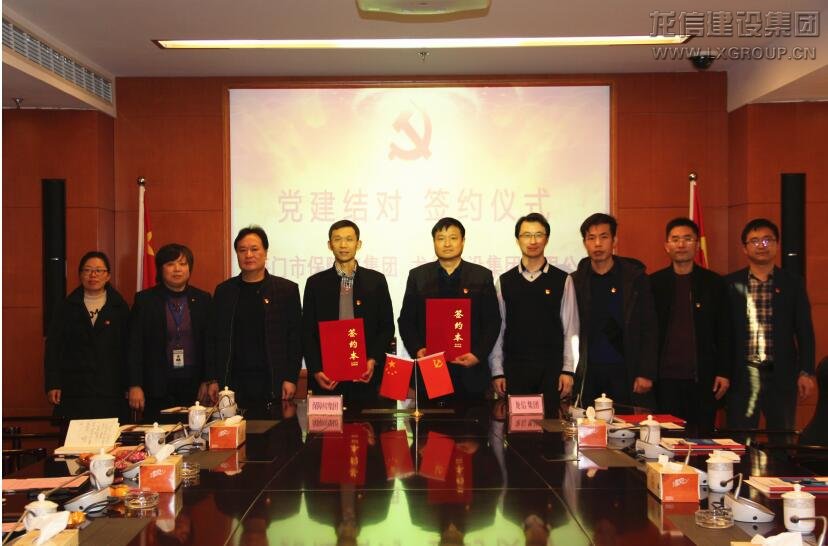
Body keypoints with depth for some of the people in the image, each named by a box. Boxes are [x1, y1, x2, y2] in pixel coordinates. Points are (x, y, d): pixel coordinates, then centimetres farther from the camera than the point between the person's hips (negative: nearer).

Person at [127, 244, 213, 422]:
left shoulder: (202, 300, 7)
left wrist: (208, 382, 3)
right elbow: (135, 346, 1)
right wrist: (135, 386, -5)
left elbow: (209, 344, 8)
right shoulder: (144, 300, 4)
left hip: (194, 386, 1)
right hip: (157, 387, -1)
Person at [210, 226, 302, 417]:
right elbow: (215, 337, 11)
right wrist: (214, 379, 5)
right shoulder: (223, 291, 10)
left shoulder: (287, 289, 3)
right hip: (233, 382, 2)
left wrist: (290, 378, -5)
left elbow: (295, 337, 1)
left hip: (273, 383, -2)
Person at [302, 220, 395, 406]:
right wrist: (315, 370, -5)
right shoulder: (316, 283, 7)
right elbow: (308, 331, 6)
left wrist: (374, 361, -6)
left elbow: (387, 326, 7)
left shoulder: (376, 280, 7)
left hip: (366, 374, 0)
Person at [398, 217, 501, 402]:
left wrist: (478, 354, -8)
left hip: (470, 372, 0)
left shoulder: (482, 276, 6)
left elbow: (492, 321, 5)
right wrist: (417, 350, -7)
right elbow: (406, 320, 9)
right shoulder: (417, 276, 8)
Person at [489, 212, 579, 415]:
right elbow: (497, 329, 5)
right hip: (514, 370, 1)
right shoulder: (504, 282, 6)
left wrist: (568, 370, -3)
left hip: (551, 370, -1)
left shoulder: (563, 281, 3)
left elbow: (571, 330, 2)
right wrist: (497, 372, 1)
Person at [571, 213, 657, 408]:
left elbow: (649, 329, 1)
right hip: (588, 373, 1)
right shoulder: (575, 281, 5)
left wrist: (646, 374, -5)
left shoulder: (635, 277, 2)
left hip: (625, 371, -1)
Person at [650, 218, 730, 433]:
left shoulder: (714, 283, 6)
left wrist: (724, 373, 0)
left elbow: (724, 332, 6)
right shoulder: (654, 283, 4)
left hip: (703, 377, 1)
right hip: (666, 377, -1)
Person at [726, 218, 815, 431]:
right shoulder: (730, 284, 3)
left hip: (781, 375, 1)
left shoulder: (793, 284, 6)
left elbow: (805, 331, 5)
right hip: (742, 376, -1)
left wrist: (807, 372, -1)